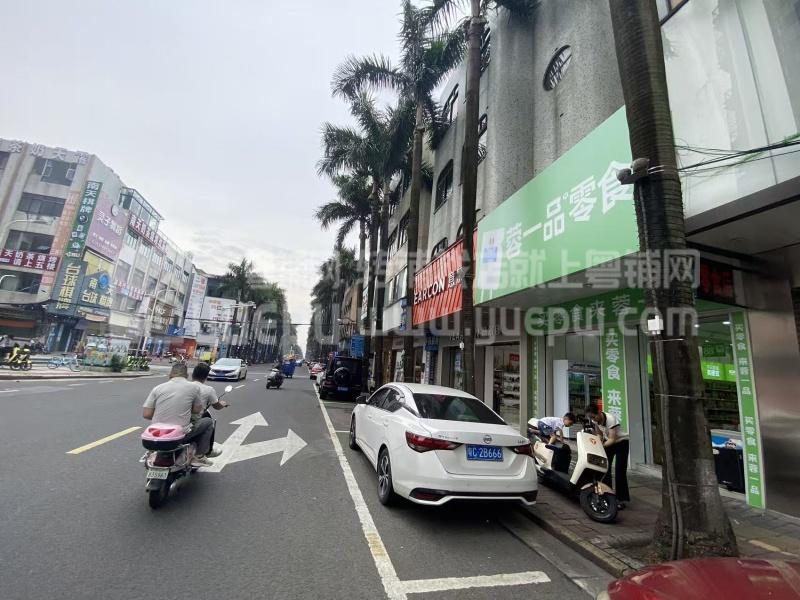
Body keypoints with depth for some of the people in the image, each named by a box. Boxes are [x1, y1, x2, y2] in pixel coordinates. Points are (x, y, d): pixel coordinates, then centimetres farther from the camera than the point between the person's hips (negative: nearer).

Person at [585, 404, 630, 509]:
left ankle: (621, 499, 1)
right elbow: (599, 434, 1)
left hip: (621, 442, -6)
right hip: (608, 442, 6)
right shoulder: (595, 420, -12)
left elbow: (612, 439, -32)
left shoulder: (611, 419, -32)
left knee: (619, 472, -8)